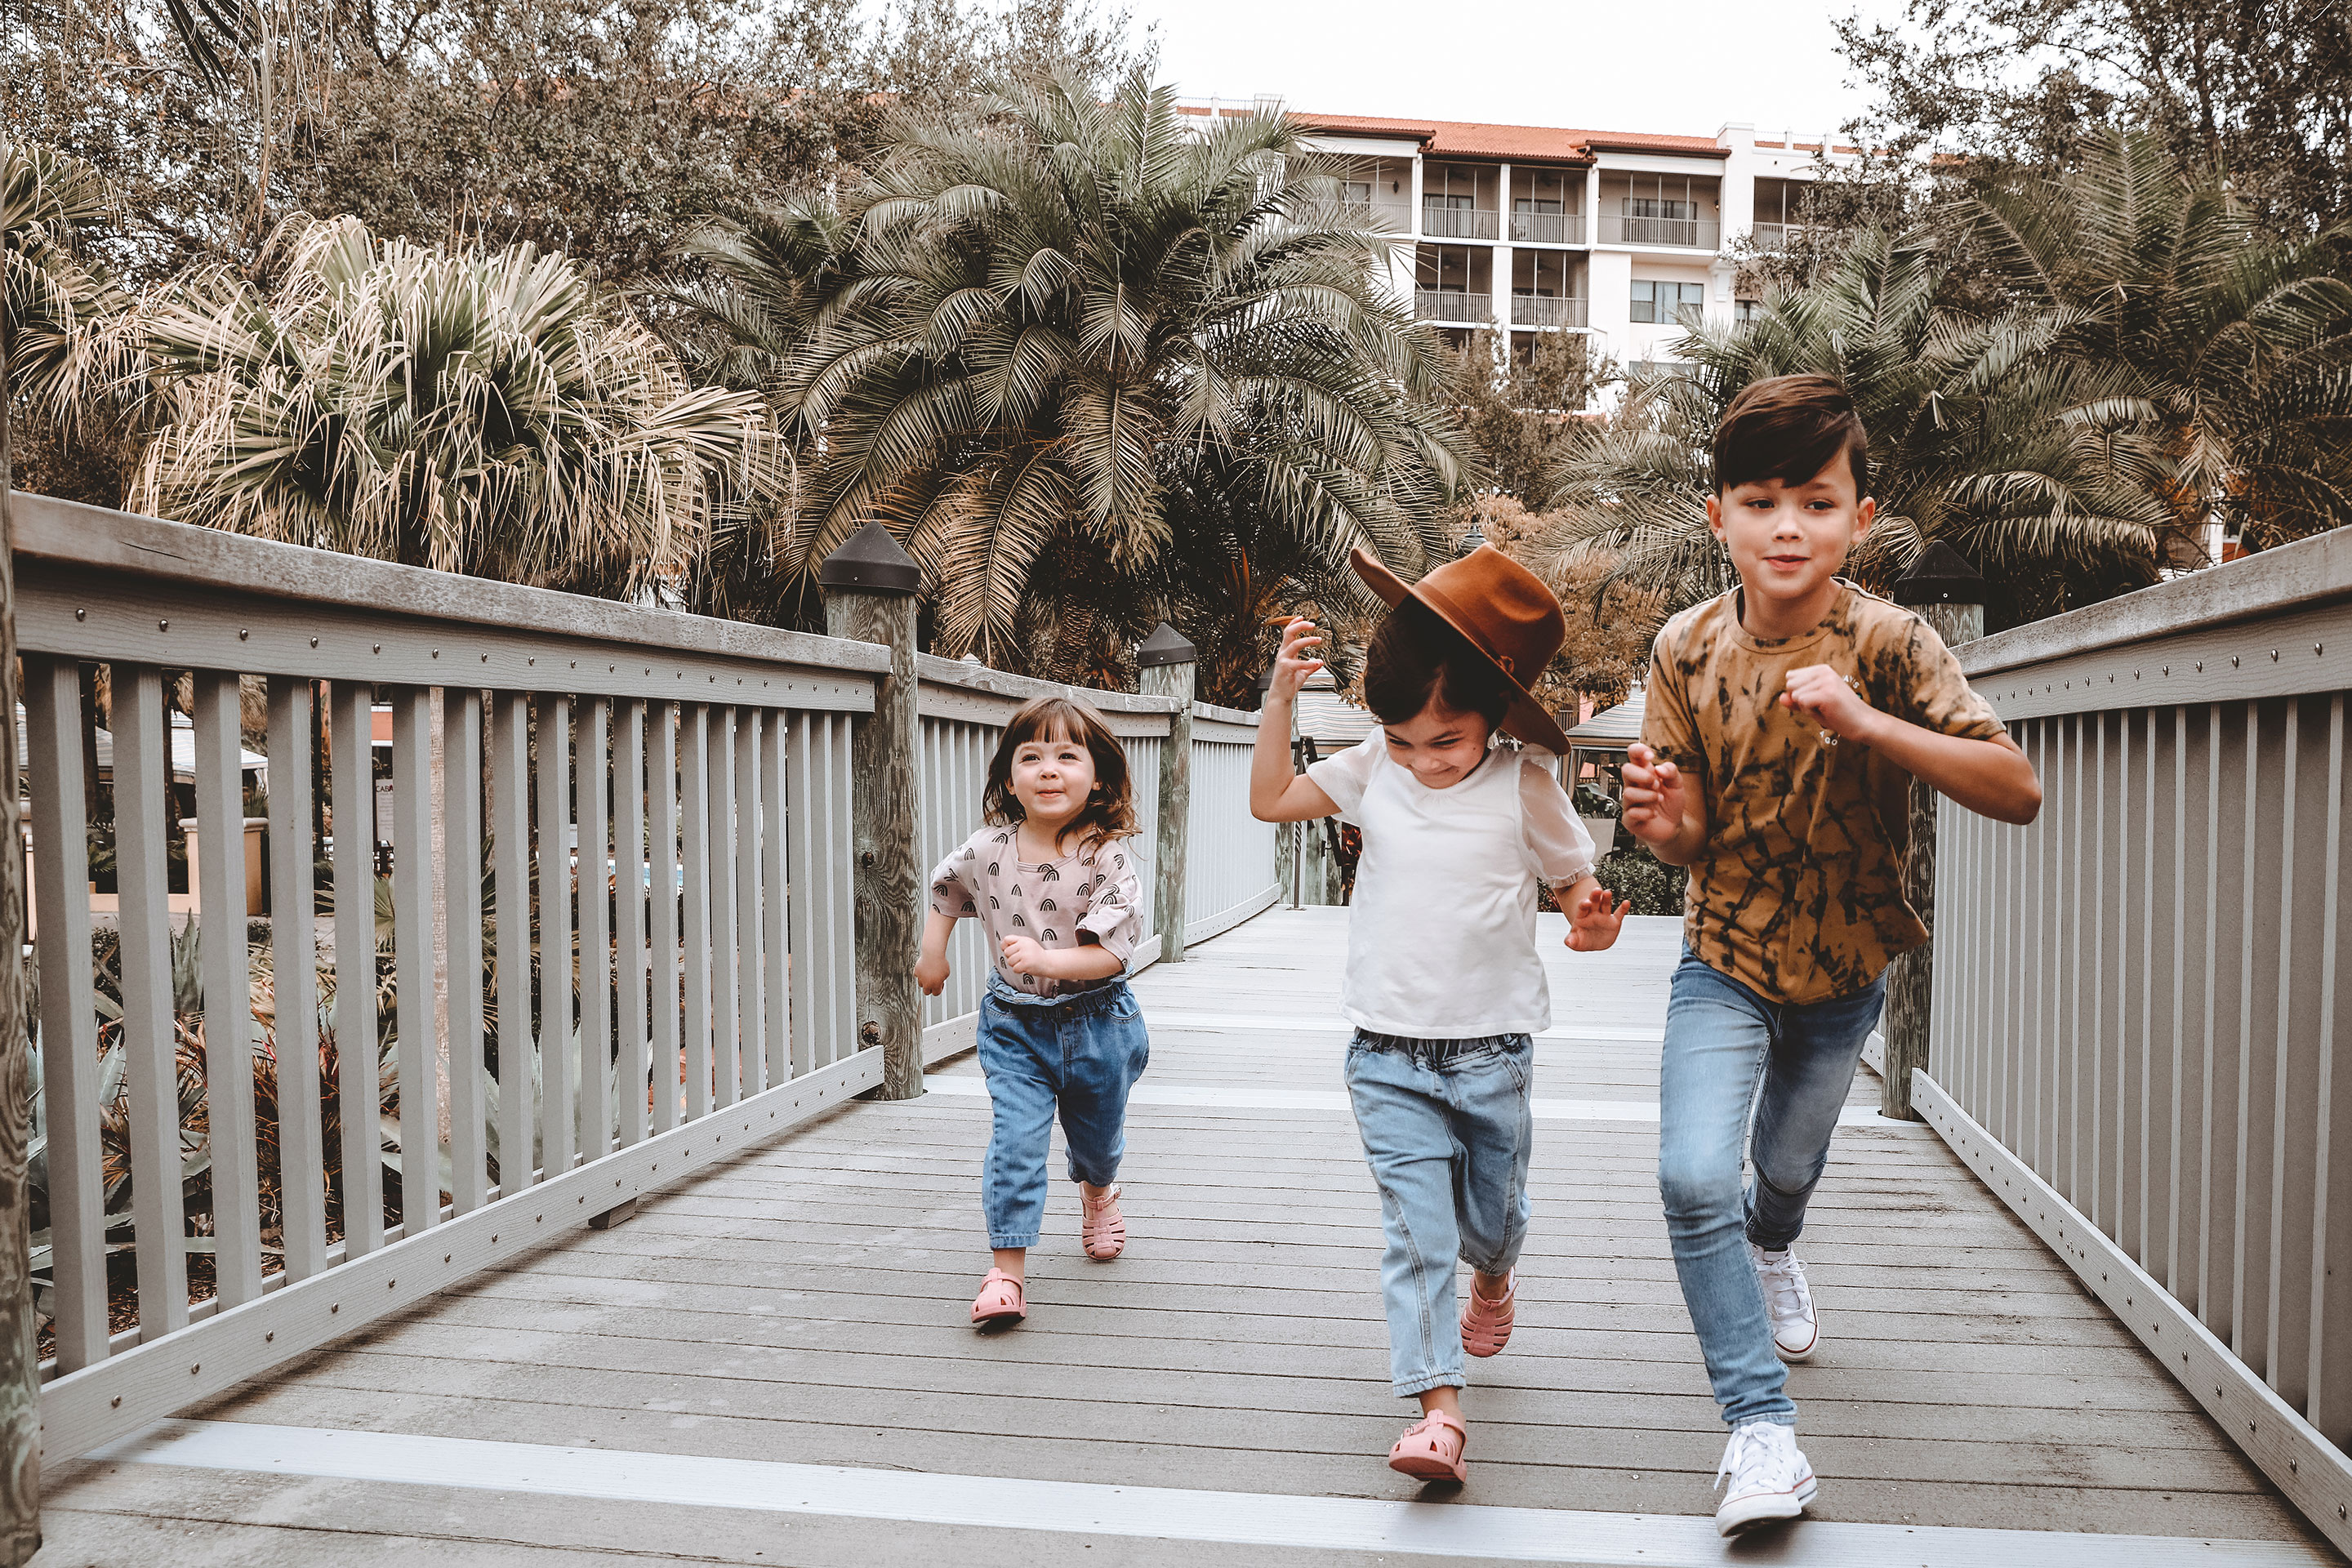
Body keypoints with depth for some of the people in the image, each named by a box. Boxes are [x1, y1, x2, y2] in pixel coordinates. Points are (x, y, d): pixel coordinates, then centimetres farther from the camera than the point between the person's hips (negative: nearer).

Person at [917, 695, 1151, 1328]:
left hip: (1096, 1021, -1)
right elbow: (946, 889, 14)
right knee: (1015, 1142, -11)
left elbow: (1111, 953, -23)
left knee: (1097, 1134, 21)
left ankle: (1097, 1192, 56)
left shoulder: (1107, 859, -19)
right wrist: (932, 951, 14)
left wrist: (1047, 960, -35)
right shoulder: (986, 851, -10)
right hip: (1015, 1025, 1)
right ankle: (1008, 1272, -1)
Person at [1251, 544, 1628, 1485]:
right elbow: (1269, 800, 10)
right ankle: (1438, 1408, -2)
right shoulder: (1371, 770, 0)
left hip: (1492, 1053, 0)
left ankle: (1491, 1281, 53)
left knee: (1491, 1217, 18)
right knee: (1417, 1231, -6)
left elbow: (1575, 882, 4)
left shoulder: (1523, 785, -7)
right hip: (1388, 1057, 1)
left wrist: (1592, 922, -19)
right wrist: (1280, 696, 1)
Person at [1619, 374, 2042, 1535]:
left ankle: (1771, 1247, 61)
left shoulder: (1890, 643, -18)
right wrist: (1658, 819, -33)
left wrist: (1863, 721, -41)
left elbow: (2018, 792, -28)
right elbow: (1693, 840, -8)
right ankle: (1760, 1422, -3)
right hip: (1725, 959, 0)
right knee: (1693, 1177, -20)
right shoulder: (1688, 650, -12)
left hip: (1845, 965, 0)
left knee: (1788, 1166, 23)